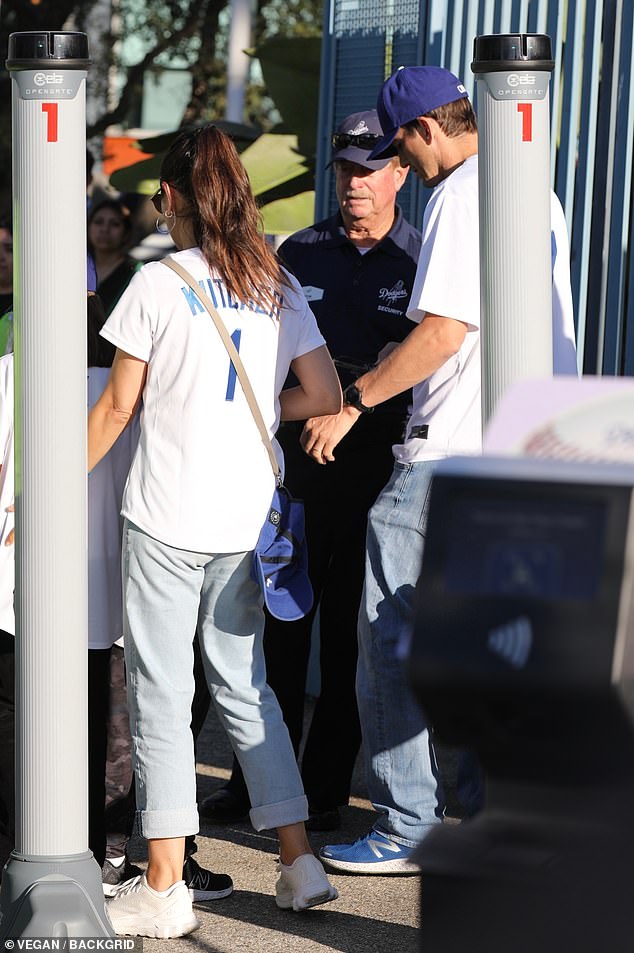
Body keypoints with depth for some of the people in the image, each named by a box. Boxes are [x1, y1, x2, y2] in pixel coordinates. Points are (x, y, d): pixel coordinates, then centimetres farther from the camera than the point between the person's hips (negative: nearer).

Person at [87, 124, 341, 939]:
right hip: (246, 519, 5)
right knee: (244, 686, 15)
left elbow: (116, 408, -4)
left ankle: (164, 889, 2)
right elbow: (324, 397, 3)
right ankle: (298, 862, 14)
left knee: (161, 694, 1)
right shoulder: (278, 286, 5)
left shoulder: (157, 285, -8)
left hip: (166, 518, -5)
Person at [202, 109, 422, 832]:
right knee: (280, 618, 5)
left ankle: (325, 786, 11)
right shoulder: (300, 252, 11)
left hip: (377, 463, -2)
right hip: (298, 451, 3)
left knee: (351, 629, 3)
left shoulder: (421, 262, 3)